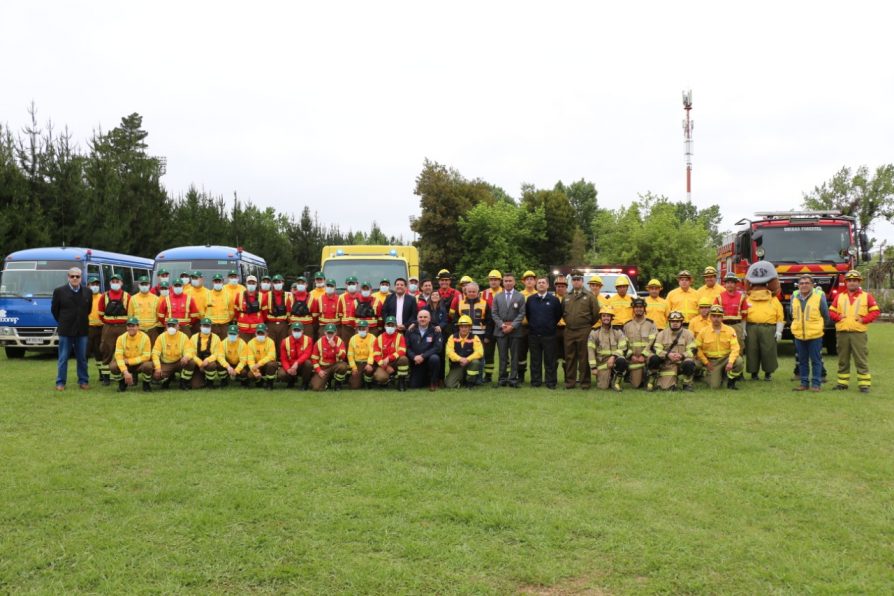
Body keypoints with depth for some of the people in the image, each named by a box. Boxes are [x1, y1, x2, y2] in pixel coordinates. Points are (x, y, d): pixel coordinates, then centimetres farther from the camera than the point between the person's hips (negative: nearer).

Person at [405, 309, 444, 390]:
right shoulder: (411, 331, 4)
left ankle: (434, 383, -13)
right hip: (416, 362, 2)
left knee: (434, 358, -36)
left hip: (428, 359, -2)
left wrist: (423, 356, -22)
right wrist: (414, 357, -21)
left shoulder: (435, 331, -2)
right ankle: (426, 379, 28)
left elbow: (438, 347, -14)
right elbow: (407, 347, -3)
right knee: (413, 386, -8)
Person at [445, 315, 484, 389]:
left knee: (475, 362, -34)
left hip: (469, 364, 0)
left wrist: (467, 359, -29)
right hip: (456, 366, 0)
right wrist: (460, 359, -29)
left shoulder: (474, 338, -4)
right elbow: (449, 352, -13)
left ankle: (470, 382, -9)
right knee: (449, 385, -21)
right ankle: (461, 380, 16)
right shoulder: (453, 337, -1)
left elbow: (479, 352, -16)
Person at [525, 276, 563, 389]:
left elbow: (558, 315, 6)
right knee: (535, 360, 7)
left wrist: (552, 325, 9)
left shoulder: (554, 299, -1)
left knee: (550, 360, 1)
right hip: (533, 334, 2)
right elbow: (527, 314, 15)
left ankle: (551, 382, 8)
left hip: (549, 334, -2)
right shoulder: (530, 299, 5)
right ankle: (535, 381, 14)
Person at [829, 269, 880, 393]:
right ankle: (842, 383, 16)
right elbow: (831, 311, 14)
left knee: (861, 360, -4)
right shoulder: (839, 297, 11)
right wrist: (838, 317, -5)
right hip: (842, 333, 3)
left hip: (858, 333, -3)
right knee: (843, 360, 9)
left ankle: (864, 384, 0)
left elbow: (875, 311, 2)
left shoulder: (866, 296, 4)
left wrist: (864, 319, -11)